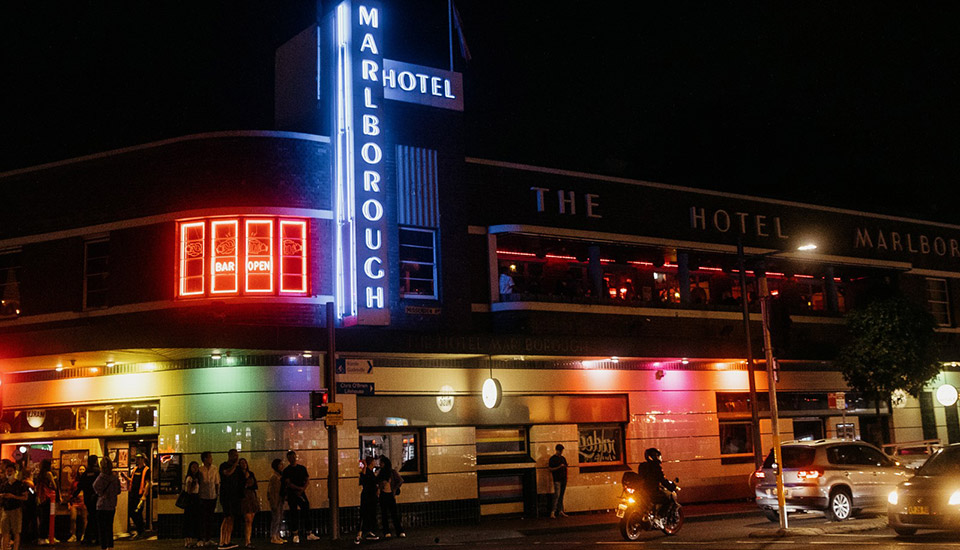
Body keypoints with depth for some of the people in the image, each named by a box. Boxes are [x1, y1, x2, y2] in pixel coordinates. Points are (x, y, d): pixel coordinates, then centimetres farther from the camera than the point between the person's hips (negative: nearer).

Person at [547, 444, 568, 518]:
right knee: (557, 495, -13)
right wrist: (559, 467, -18)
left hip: (564, 479, 6)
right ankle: (553, 512, -15)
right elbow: (550, 469, -9)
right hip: (557, 479, -6)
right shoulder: (552, 459, -4)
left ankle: (561, 511, 11)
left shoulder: (563, 458, 15)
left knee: (561, 496, 8)